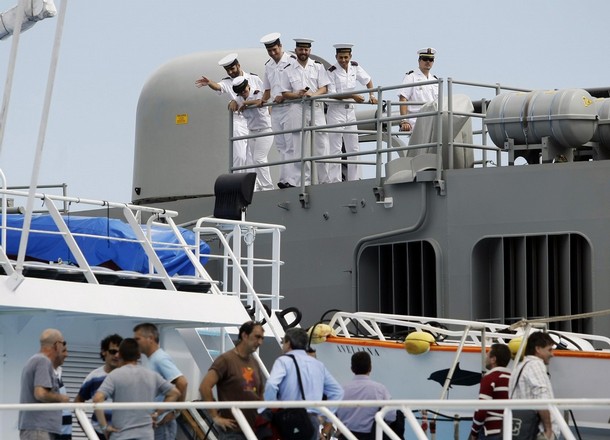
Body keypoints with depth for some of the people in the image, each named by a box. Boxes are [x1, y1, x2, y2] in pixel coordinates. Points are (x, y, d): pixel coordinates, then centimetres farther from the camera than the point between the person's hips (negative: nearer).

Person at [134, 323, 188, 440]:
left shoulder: (160, 359, -13)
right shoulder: (152, 360, 16)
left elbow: (182, 382, -25)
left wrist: (175, 412, -18)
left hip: (162, 423, -10)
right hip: (154, 422, 10)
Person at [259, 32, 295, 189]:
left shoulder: (291, 61, -5)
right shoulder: (268, 66, 17)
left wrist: (284, 96, -20)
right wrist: (263, 100, 3)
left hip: (289, 107, -7)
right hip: (275, 110, 7)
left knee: (291, 146, -12)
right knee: (281, 147, 7)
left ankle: (293, 178, -15)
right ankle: (284, 180, 8)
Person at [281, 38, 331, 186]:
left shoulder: (318, 67, 9)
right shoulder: (288, 70, 8)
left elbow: (324, 89, 4)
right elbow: (285, 93, 7)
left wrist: (313, 94, -16)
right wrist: (297, 95, -13)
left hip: (316, 107, 0)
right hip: (298, 109, 0)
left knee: (321, 145, -2)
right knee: (299, 147, -1)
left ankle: (324, 179, 3)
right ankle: (304, 179, 3)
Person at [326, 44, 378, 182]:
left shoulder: (355, 67, 3)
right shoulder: (332, 71, -12)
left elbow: (368, 80, 18)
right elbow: (332, 94, -16)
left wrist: (372, 96, 5)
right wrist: (353, 96, -21)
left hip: (350, 111, 6)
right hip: (336, 110, -6)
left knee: (353, 148, 8)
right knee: (335, 149, -7)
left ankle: (354, 179, 13)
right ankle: (334, 180, -7)